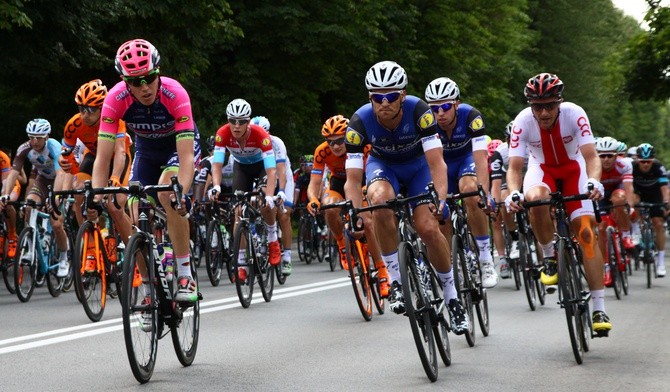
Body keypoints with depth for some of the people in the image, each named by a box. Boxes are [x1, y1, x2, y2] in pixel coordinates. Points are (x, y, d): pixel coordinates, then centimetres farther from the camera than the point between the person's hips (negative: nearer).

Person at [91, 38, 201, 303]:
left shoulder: (174, 94, -36)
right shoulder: (116, 99, -29)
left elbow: (186, 156, -39)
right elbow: (103, 158, -28)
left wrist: (182, 193, -55)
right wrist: (95, 197, -42)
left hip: (179, 144, -3)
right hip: (146, 149, 3)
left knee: (166, 192, -33)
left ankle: (185, 274, -24)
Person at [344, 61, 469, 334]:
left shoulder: (418, 111, -32)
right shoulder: (360, 122, -29)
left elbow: (436, 163, -35)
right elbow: (353, 178, -29)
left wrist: (440, 199, -51)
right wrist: (357, 213, -46)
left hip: (417, 163, 0)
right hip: (382, 164, 0)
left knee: (428, 228, -19)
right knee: (380, 199, -35)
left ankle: (451, 295, 4)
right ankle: (395, 280, -21)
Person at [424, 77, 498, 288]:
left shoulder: (470, 116, -33)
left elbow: (481, 159, -37)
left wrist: (484, 194, -50)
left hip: (467, 158, -2)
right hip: (442, 162, 2)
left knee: (471, 192, -32)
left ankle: (486, 259, -23)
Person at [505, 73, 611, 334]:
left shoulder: (574, 114, -29)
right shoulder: (523, 121, -27)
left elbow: (591, 156, -32)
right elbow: (514, 167, -26)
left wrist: (593, 181, -52)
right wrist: (514, 193, -47)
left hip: (573, 168, 0)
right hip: (541, 168, 0)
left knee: (586, 232, -12)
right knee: (535, 199, -37)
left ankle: (599, 308, -8)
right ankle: (550, 257, -11)